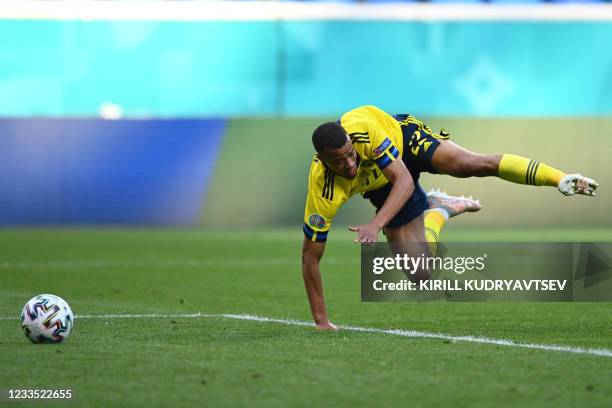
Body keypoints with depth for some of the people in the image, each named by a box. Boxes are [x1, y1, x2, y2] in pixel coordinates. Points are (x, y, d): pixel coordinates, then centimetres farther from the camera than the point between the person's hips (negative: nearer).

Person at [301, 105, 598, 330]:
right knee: (421, 274, -5)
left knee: (474, 164, -28)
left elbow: (405, 181, -38)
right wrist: (321, 321, -29)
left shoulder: (363, 129, -41)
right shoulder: (323, 193, -37)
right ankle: (438, 209, 27)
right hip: (382, 188, 2)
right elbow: (310, 256, -28)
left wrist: (376, 225, -53)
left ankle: (562, 179, -16)